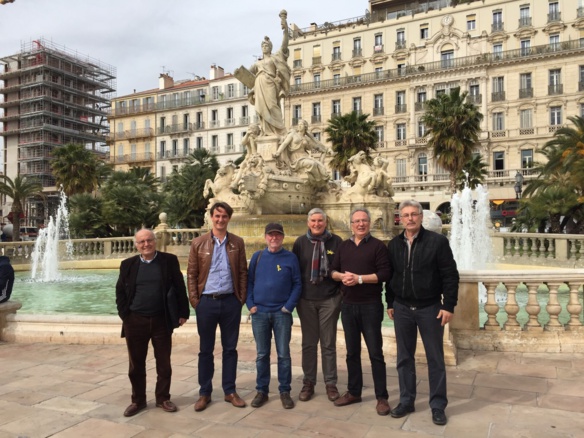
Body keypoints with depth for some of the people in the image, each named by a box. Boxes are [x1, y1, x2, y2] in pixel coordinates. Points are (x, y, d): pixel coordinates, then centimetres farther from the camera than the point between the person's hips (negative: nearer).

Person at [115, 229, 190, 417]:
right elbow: (120, 291, 8)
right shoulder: (128, 264, 3)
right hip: (135, 321, 1)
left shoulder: (169, 260, -2)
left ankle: (163, 398, 26)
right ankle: (138, 400, 27)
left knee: (164, 363, 9)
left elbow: (180, 288, -1)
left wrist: (183, 313, -3)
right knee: (136, 364, 11)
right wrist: (124, 315, -1)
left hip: (162, 320, -1)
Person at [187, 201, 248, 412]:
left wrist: (242, 298, -1)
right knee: (206, 349, 9)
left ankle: (230, 391, 22)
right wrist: (194, 301, -5)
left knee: (230, 348, 10)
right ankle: (204, 393, 21)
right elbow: (191, 274, 1)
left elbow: (243, 272, 5)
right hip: (207, 302, -1)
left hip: (231, 302, 1)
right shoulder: (198, 243, 0)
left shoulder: (237, 242, 4)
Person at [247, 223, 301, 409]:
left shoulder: (291, 258, -1)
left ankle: (285, 391, 18)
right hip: (259, 313, 2)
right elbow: (249, 282, 6)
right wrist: (250, 305, -3)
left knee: (283, 354, 5)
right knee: (262, 354, 10)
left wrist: (289, 306, -9)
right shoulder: (257, 257, 5)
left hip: (282, 313, -1)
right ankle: (262, 390, 22)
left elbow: (297, 284, -1)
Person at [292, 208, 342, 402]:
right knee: (308, 343, 10)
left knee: (328, 344, 7)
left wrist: (342, 293, 1)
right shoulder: (300, 242, 4)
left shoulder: (336, 241, 0)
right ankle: (308, 383, 22)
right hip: (306, 300, 1)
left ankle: (331, 383, 20)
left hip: (330, 300, -1)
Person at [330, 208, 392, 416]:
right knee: (352, 351, 14)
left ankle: (382, 397, 10)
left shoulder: (377, 246, -4)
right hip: (348, 305, 5)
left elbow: (384, 274, -12)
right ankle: (354, 392, 26)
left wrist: (359, 278, -19)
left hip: (370, 306, -5)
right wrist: (342, 276, -11)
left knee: (375, 352, 0)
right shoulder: (343, 246, 12)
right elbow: (332, 271, 11)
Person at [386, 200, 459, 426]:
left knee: (435, 359, 7)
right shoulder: (394, 244, 5)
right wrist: (390, 303, 9)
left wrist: (448, 306, -12)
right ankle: (406, 401, 25)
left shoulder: (437, 241, -8)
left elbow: (450, 275, -8)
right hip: (402, 308, 4)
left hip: (430, 308, -3)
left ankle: (438, 405, 20)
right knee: (404, 357, 11)